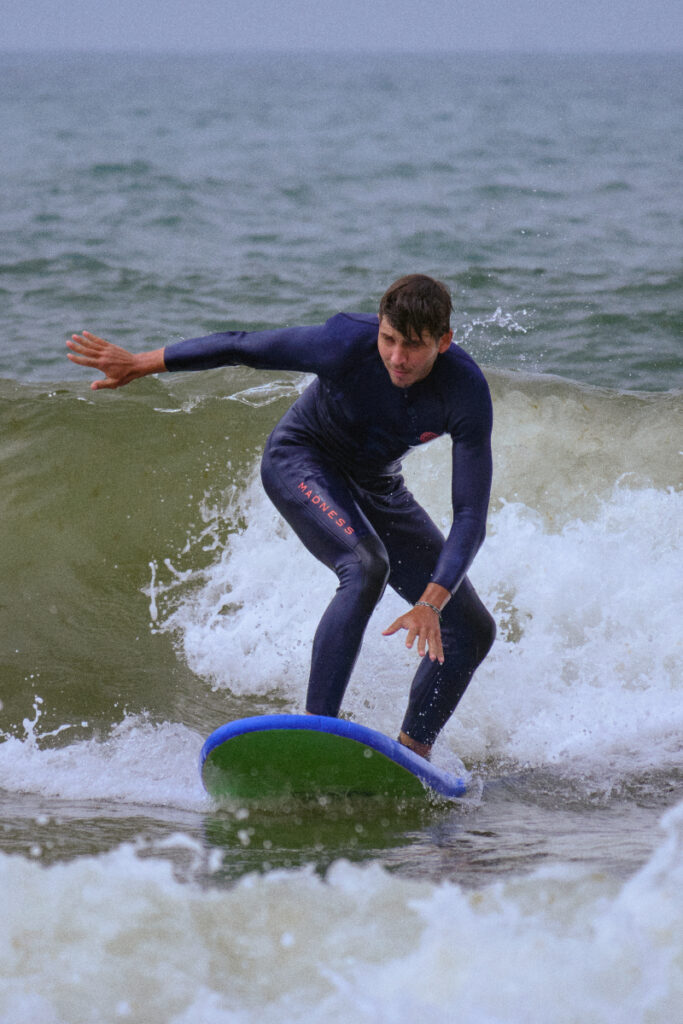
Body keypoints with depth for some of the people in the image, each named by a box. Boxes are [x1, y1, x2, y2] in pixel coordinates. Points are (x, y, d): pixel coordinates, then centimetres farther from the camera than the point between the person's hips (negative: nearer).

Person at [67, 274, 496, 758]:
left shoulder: (467, 391, -28)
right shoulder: (345, 345, -33)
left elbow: (471, 516, -30)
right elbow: (240, 347, -20)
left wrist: (430, 603, -43)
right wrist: (139, 364, -14)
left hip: (376, 488, 5)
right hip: (302, 462, -4)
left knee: (473, 632, 0)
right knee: (366, 568, -34)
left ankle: (411, 754, 10)